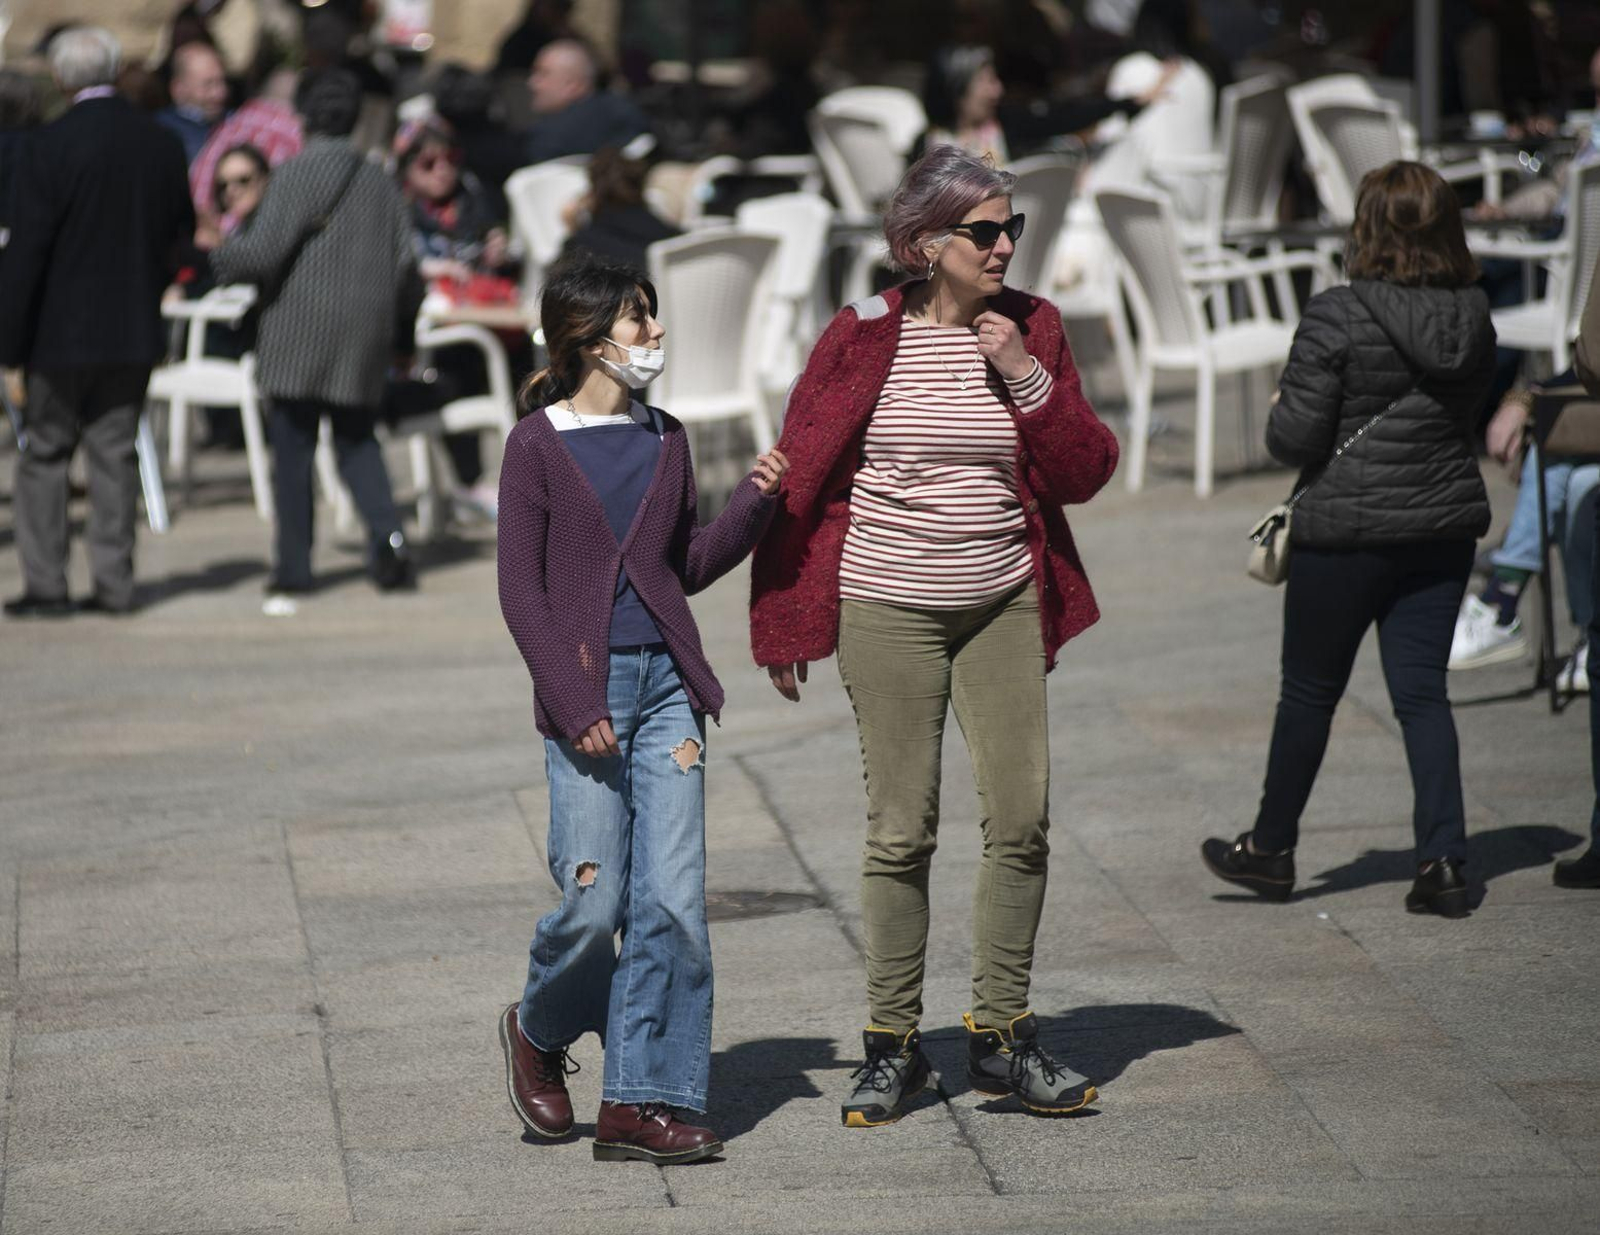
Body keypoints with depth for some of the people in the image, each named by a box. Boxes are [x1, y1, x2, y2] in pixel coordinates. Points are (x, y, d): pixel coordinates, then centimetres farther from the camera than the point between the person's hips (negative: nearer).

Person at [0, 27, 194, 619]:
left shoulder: (48, 148, -15)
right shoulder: (162, 145, 0)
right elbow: (180, 235, 9)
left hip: (62, 332, -4)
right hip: (134, 332, 4)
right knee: (116, 454, 10)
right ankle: (114, 583, 9)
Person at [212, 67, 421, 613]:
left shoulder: (294, 175, -11)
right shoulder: (379, 181, 6)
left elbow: (262, 252, -15)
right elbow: (404, 265, 9)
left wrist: (223, 254, 6)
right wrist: (401, 335, 21)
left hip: (299, 333, -5)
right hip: (364, 334, 5)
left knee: (292, 448, 3)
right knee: (357, 438, 18)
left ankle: (292, 572, 5)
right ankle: (387, 533, -4)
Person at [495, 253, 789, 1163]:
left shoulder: (666, 440, 13)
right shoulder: (538, 446, -3)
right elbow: (521, 592, -5)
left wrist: (754, 504, 5)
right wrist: (573, 703, -13)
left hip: (667, 681, 5)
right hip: (587, 689, -5)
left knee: (672, 898, -3)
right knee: (595, 899, -5)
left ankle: (642, 1102, 0)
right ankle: (539, 1033, 26)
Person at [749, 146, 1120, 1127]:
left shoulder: (1031, 329, 4)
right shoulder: (864, 338, -5)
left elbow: (1085, 474, 2)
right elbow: (797, 479, 0)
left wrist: (1029, 378, -12)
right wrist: (781, 624, 1)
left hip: (1003, 605, 3)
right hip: (888, 610, -3)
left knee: (1022, 819, -1)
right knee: (902, 832, 0)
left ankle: (1002, 1034, 11)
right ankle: (893, 1043, 10)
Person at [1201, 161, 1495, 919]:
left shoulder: (1338, 317, -17)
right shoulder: (1472, 318, 1)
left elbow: (1293, 438, -15)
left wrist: (1283, 418, 6)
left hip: (1348, 528, -5)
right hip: (1444, 522, 5)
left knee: (1309, 692, 10)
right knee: (1422, 691, 8)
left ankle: (1272, 848, 24)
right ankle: (1443, 861, 0)